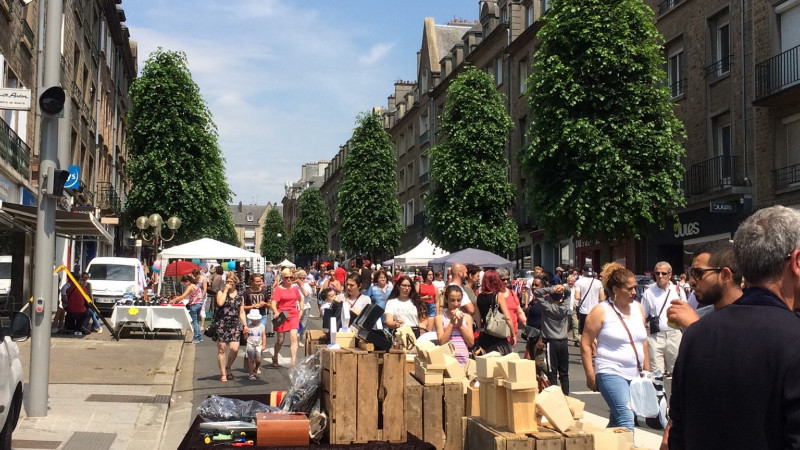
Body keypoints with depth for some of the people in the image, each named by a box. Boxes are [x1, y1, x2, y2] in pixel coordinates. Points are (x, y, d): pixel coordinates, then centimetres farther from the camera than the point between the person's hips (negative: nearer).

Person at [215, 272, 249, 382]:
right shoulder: (221, 293, 5)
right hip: (222, 323, -2)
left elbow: (242, 312, 15)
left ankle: (228, 367, 16)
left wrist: (245, 325, 7)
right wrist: (225, 290, -9)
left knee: (234, 348, -11)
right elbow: (220, 303, -16)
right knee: (222, 349, 1)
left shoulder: (239, 296, 13)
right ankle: (223, 374, 11)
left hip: (235, 324, 2)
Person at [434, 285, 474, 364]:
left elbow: (471, 343, 5)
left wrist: (460, 325, -3)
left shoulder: (467, 317, 12)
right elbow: (442, 342, -5)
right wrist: (451, 323, -7)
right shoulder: (440, 318, 5)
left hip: (464, 359, 2)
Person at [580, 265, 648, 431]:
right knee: (626, 419, -18)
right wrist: (590, 376, -9)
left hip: (635, 374, 6)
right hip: (611, 373, -6)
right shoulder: (601, 311, -6)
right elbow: (585, 344, -5)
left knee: (616, 420, 13)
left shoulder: (638, 308, 12)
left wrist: (646, 370, 19)